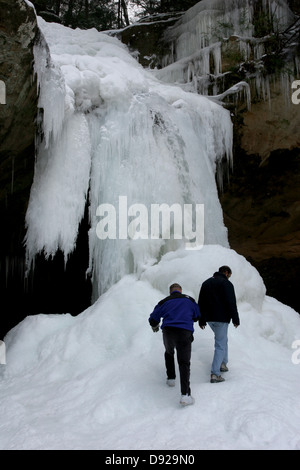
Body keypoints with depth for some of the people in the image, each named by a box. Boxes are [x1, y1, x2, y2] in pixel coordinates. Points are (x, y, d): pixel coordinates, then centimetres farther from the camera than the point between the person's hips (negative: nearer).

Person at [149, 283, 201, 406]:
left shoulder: (164, 302, 16)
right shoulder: (189, 300, 17)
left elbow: (153, 319, 19)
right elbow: (197, 317, 28)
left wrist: (155, 327, 41)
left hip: (168, 331, 2)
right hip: (185, 332, -1)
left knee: (169, 353, 33)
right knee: (184, 363, -5)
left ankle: (171, 378, 33)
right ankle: (185, 394, -19)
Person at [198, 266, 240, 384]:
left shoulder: (206, 283, 16)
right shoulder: (226, 283, -7)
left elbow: (201, 303, 16)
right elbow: (231, 303, -14)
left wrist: (201, 320, 19)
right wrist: (235, 319, -7)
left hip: (209, 318, 7)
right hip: (221, 318, -7)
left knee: (223, 339, 27)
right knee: (220, 345, -4)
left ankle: (223, 363, 25)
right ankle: (215, 374, -9)